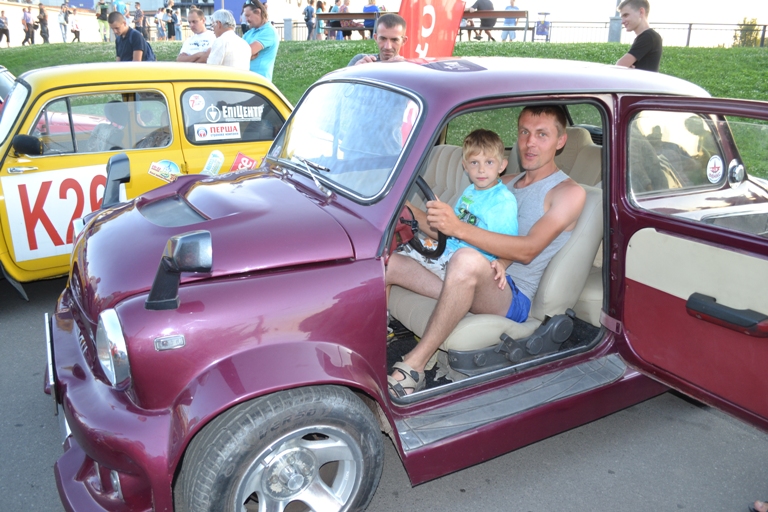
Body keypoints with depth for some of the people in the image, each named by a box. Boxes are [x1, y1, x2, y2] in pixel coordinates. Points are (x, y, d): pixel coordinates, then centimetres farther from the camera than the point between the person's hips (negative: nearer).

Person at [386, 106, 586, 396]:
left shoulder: (569, 192, -1)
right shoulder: (505, 185, 21)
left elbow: (528, 250, -16)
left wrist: (458, 228, -28)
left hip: (513, 296, -7)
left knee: (467, 261, -40)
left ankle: (413, 366, -32)